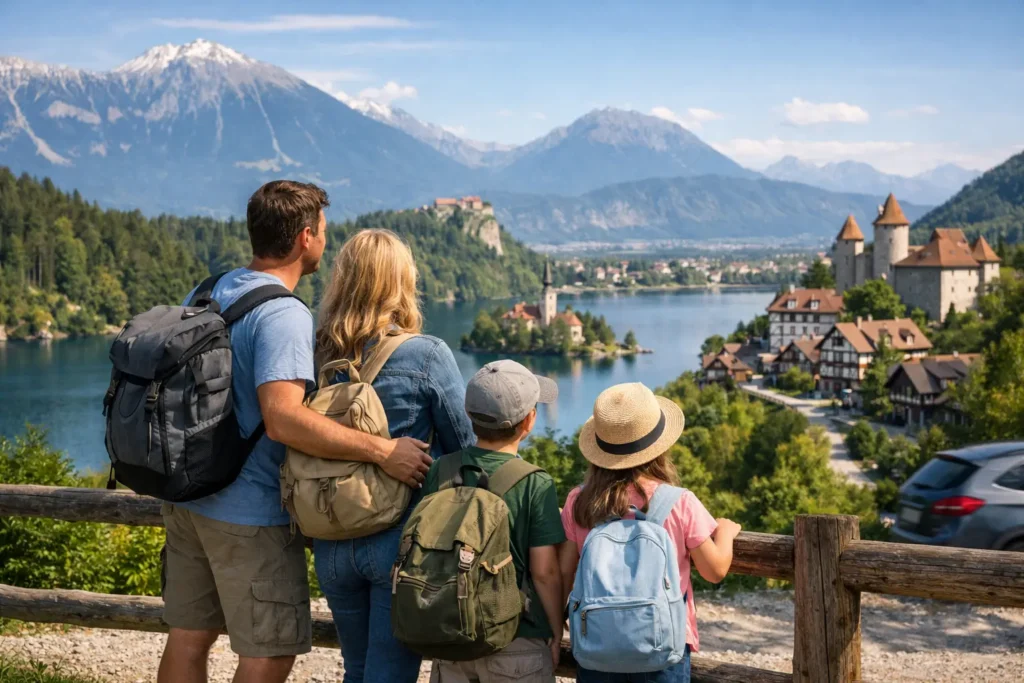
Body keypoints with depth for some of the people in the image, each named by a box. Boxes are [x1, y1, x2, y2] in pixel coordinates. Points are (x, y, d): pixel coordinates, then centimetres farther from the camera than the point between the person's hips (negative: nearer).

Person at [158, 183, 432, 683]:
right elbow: (283, 418, -32)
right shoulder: (283, 315, -20)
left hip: (187, 497, 9)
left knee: (188, 638, 16)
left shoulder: (204, 293, 9)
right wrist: (383, 451, -28)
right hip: (251, 514, -9)